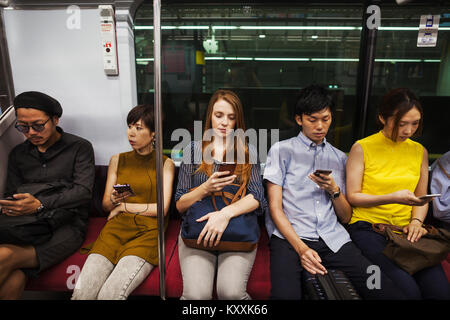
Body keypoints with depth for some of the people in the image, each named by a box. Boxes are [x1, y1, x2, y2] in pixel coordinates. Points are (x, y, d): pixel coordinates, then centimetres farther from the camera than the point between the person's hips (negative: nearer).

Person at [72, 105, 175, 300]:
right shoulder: (117, 160, 18)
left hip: (148, 231, -3)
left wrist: (123, 206, 2)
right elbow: (106, 205, 18)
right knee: (81, 293, -20)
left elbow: (162, 208, -1)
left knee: (110, 294, -25)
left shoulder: (165, 163, 8)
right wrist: (114, 200, -6)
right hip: (117, 227, 3)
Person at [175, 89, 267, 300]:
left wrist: (226, 213, -21)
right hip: (197, 230, 1)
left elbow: (257, 198, -4)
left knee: (231, 292, -26)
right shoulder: (193, 149, 10)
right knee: (196, 294, -24)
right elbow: (180, 205, 5)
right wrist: (206, 188, -14)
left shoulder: (247, 151, 10)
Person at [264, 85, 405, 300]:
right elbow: (275, 207, 1)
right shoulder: (281, 150, 8)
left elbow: (346, 218, 18)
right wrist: (301, 248, -12)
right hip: (289, 237, -3)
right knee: (285, 294, -31)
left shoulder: (340, 158, 19)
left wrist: (334, 190, -2)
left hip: (333, 239, 4)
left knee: (389, 293, -16)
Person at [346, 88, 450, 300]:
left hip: (405, 231, 5)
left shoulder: (419, 151, 12)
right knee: (408, 290, -24)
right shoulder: (362, 148, -3)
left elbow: (421, 197, 19)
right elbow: (353, 196, -4)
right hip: (368, 227, -4)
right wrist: (392, 198, -17)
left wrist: (416, 221, -2)